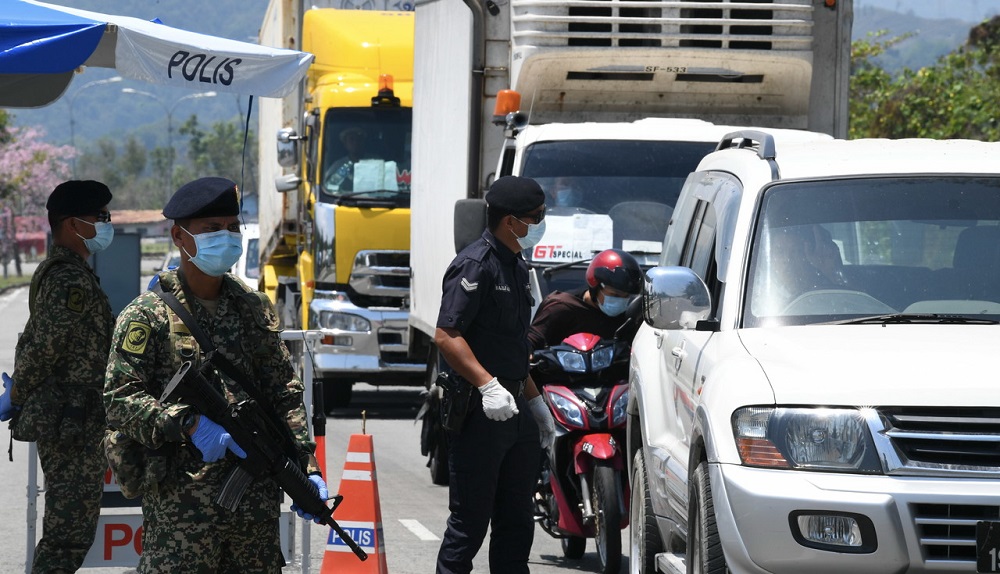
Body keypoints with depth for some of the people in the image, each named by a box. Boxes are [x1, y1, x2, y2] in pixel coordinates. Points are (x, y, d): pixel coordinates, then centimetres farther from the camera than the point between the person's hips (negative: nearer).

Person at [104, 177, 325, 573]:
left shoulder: (255, 310, 14)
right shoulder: (147, 316, -2)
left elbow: (285, 395, 14)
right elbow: (119, 400, -9)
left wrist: (306, 466, 2)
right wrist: (188, 425, -21)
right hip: (179, 507, -5)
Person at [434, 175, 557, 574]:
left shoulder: (515, 267, 17)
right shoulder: (475, 265, -13)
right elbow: (446, 335, -22)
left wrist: (535, 401, 24)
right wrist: (487, 385, -30)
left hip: (515, 410, 9)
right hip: (478, 412, -9)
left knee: (517, 521, 11)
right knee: (471, 520, -6)